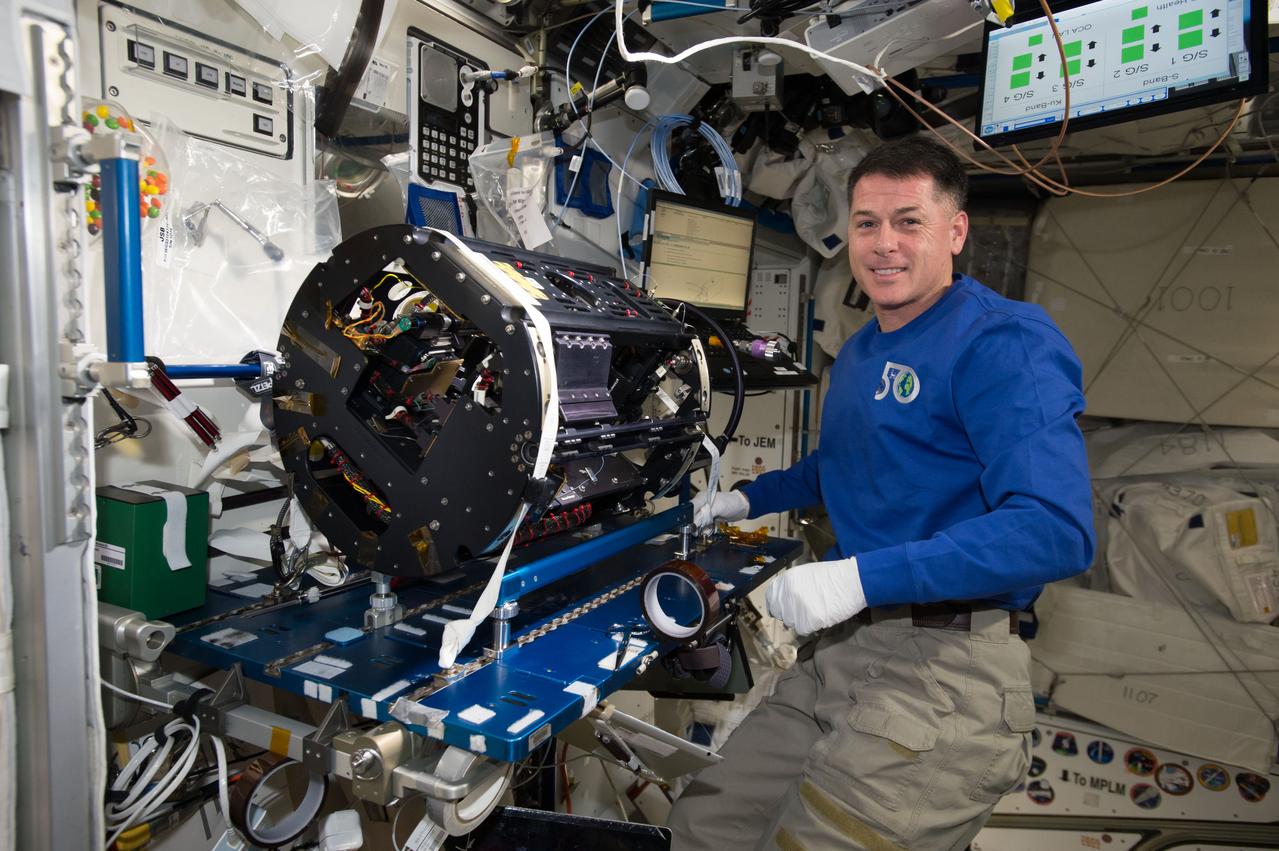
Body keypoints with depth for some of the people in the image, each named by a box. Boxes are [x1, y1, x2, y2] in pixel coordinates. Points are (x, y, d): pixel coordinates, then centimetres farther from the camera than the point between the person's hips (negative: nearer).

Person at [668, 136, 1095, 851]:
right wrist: (746, 500, 28)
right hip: (840, 654, 9)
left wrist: (863, 576, -29)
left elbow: (1058, 528, -25)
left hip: (942, 675, -8)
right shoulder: (858, 355, 15)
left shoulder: (1006, 343, -13)